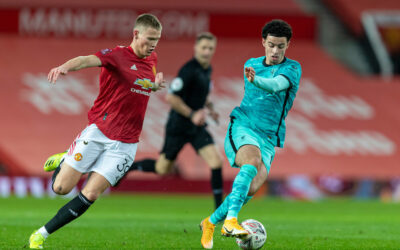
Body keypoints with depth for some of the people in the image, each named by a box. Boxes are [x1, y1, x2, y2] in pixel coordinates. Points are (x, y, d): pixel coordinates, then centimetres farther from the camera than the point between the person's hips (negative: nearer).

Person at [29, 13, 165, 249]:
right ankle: (64, 162, 32)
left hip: (125, 143, 4)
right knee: (61, 188, -4)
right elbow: (89, 60, -31)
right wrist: (66, 66, -53)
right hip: (98, 132, -4)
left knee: (91, 194, -8)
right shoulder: (118, 55, -11)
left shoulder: (152, 59, 10)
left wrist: (156, 84, 7)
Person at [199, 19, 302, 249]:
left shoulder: (292, 68, -1)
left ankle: (211, 222, 2)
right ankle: (231, 220, -45)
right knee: (252, 161, -34)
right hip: (243, 127, 0)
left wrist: (256, 80, -42)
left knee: (253, 187, -19)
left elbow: (276, 85, -24)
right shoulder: (251, 65, 12)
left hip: (268, 138, 0)